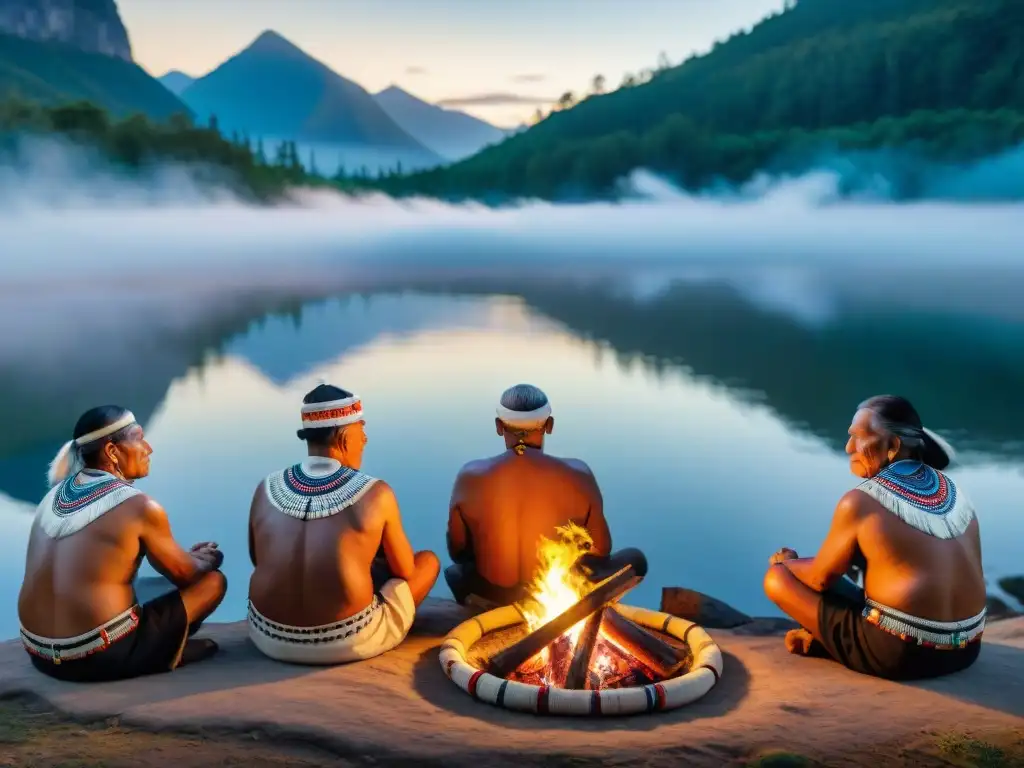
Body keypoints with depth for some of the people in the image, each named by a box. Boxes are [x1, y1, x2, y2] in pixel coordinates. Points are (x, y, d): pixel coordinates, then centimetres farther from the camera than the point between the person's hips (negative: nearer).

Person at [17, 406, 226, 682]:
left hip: (40, 654, 7)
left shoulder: (57, 493, 7)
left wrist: (187, 556, 25)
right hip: (102, 658, -7)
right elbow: (183, 574, 1)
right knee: (214, 580, 5)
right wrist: (204, 561, 24)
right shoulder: (139, 506, -14)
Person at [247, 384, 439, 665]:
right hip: (349, 643, -4)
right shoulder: (377, 493, -8)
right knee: (428, 560, 17)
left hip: (270, 639, 5)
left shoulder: (266, 489, 1)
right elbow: (405, 571, 4)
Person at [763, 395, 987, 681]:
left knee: (776, 579, 3)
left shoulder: (860, 502, -12)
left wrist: (786, 563, 20)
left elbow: (820, 579, -2)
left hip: (898, 654, -7)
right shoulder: (951, 487, 8)